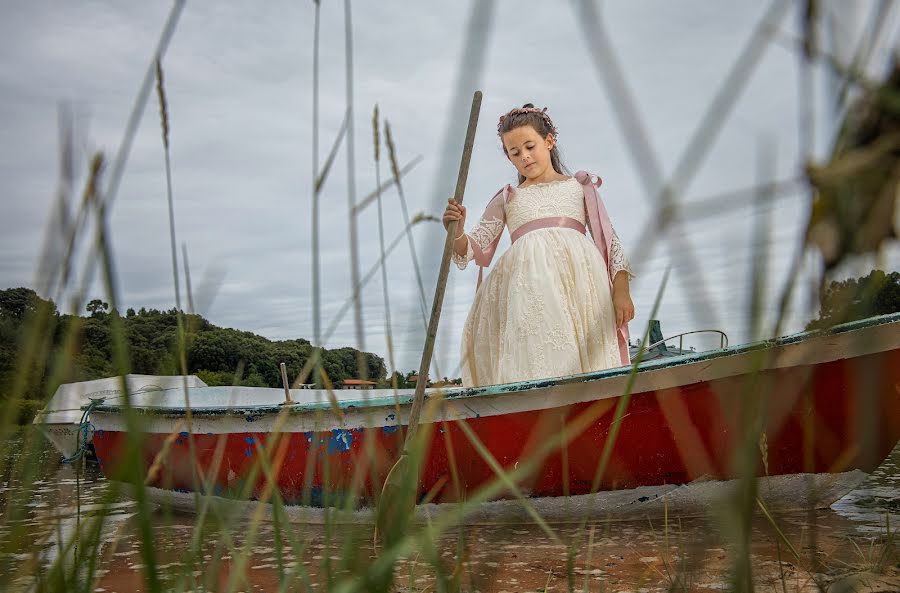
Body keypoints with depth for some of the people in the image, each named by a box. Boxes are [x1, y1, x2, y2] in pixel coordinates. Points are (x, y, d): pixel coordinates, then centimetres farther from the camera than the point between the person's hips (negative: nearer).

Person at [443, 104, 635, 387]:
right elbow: (476, 248, 18)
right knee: (530, 360, -20)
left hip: (578, 278, 0)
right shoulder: (506, 199, 26)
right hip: (527, 282, 1)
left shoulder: (579, 186, 24)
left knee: (583, 361, -16)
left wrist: (621, 290, 3)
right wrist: (457, 233, -6)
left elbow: (610, 240, 17)